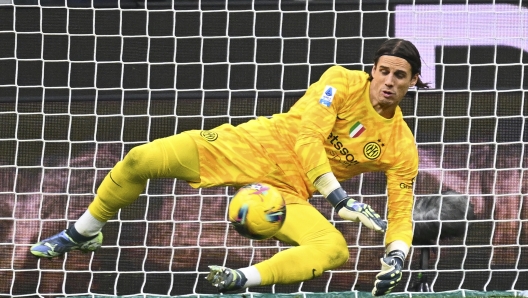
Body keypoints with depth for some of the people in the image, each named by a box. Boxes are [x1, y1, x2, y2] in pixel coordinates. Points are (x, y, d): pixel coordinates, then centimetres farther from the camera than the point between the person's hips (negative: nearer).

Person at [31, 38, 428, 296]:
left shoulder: (402, 147, -2)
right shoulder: (343, 82, -8)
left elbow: (402, 211, -3)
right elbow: (307, 138, -18)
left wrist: (396, 255, -25)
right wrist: (340, 199, -27)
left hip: (289, 193, 1)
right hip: (254, 148, -1)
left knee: (335, 250, -30)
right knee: (142, 159, -13)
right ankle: (83, 234, 12)